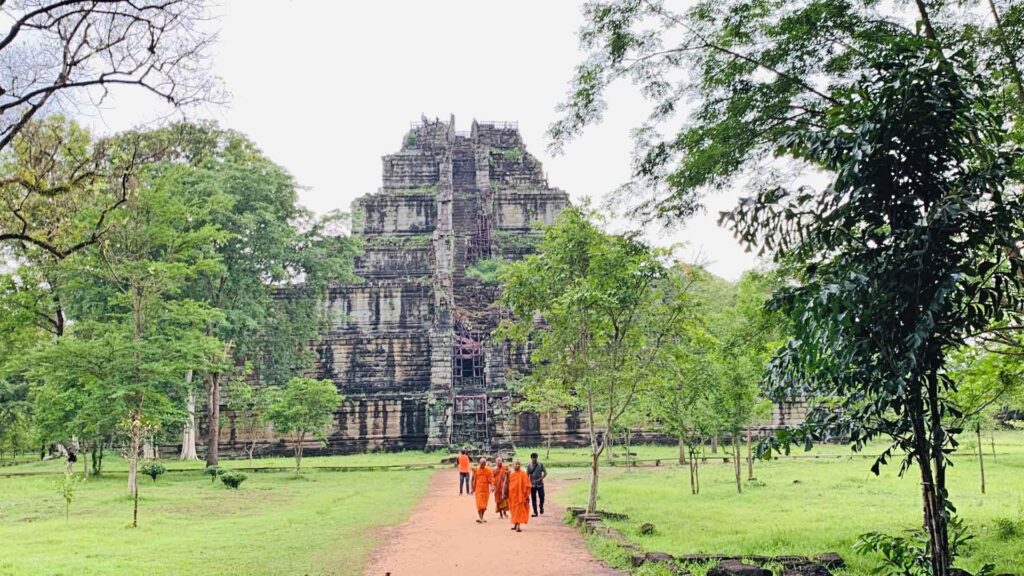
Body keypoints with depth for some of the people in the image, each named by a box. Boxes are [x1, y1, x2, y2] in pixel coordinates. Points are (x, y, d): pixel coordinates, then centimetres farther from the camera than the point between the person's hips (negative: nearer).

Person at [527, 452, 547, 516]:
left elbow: (545, 472, 2)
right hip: (532, 485, 1)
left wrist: (541, 478, -13)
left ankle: (541, 506, 25)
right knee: (533, 498, 3)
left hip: (540, 484, -1)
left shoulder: (540, 465, -1)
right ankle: (535, 512, 11)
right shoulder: (529, 466, 0)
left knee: (541, 497, -5)